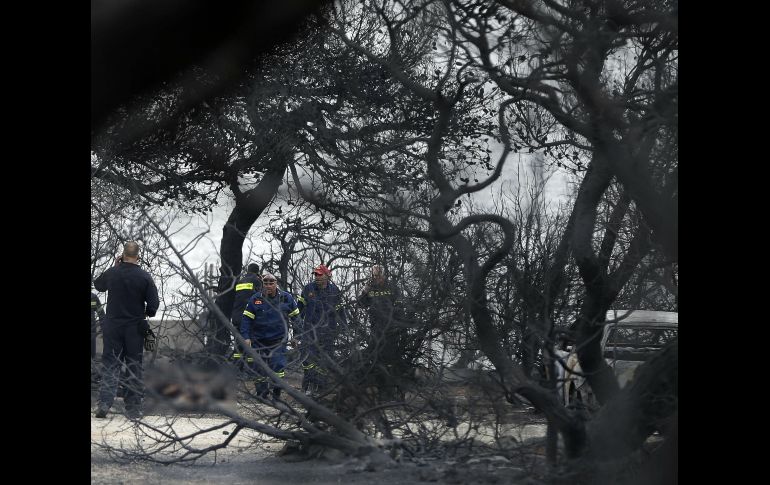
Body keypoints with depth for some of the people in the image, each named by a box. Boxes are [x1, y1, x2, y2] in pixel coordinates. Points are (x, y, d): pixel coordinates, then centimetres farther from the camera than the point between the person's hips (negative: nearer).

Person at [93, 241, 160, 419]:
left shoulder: (111, 273, -4)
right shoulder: (144, 277, -9)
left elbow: (97, 285, 18)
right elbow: (154, 304, -8)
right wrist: (146, 313, 13)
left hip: (113, 326, 1)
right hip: (135, 328, -1)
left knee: (110, 364, 5)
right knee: (134, 367, 8)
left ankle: (105, 402, -9)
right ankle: (133, 407, 9)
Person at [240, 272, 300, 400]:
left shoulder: (286, 298, 1)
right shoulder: (255, 299, -1)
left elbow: (295, 316, 12)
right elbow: (246, 318, 1)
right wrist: (246, 337, -8)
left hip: (278, 340, -1)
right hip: (259, 340, 1)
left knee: (278, 365, -11)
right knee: (259, 369, 4)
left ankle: (277, 394, -1)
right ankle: (261, 395, 15)